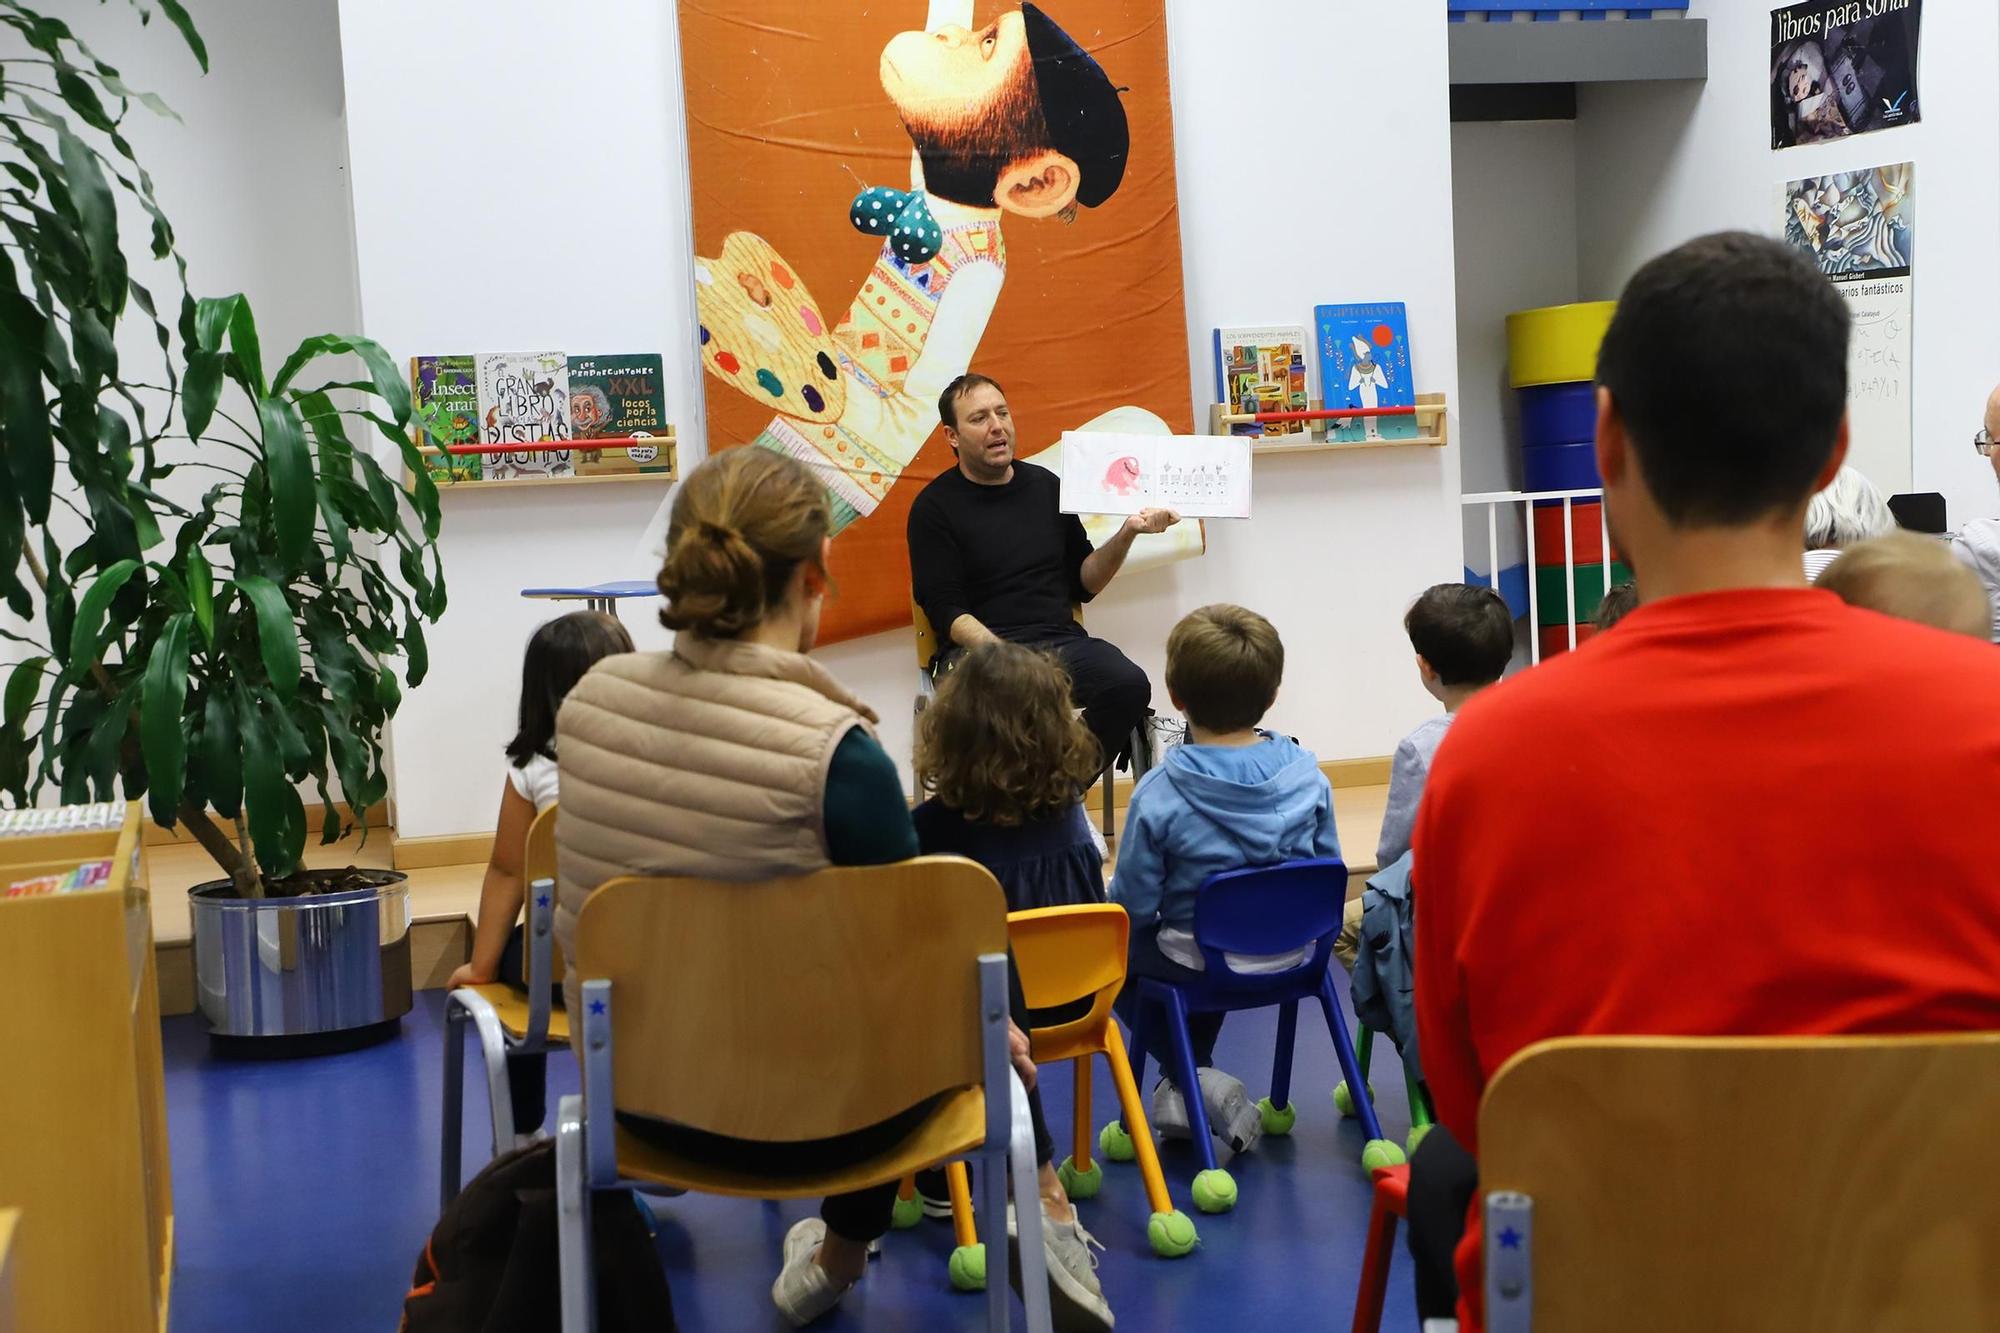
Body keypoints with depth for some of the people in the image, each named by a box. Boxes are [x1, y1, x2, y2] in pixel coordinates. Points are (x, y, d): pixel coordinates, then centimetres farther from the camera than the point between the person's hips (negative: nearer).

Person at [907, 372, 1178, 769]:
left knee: (1129, 684, -27)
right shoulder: (934, 507, 3)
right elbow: (945, 611, -5)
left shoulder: (1046, 486, 17)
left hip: (1060, 639, 4)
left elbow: (1083, 583, 19)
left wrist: (1127, 534, 2)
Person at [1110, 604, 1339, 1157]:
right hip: (1289, 956, 4)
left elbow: (1133, 903, -17)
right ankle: (1185, 1090, 33)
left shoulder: (1159, 795, -23)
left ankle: (1197, 1077, 14)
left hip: (1196, 964, -4)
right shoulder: (1308, 775, -11)